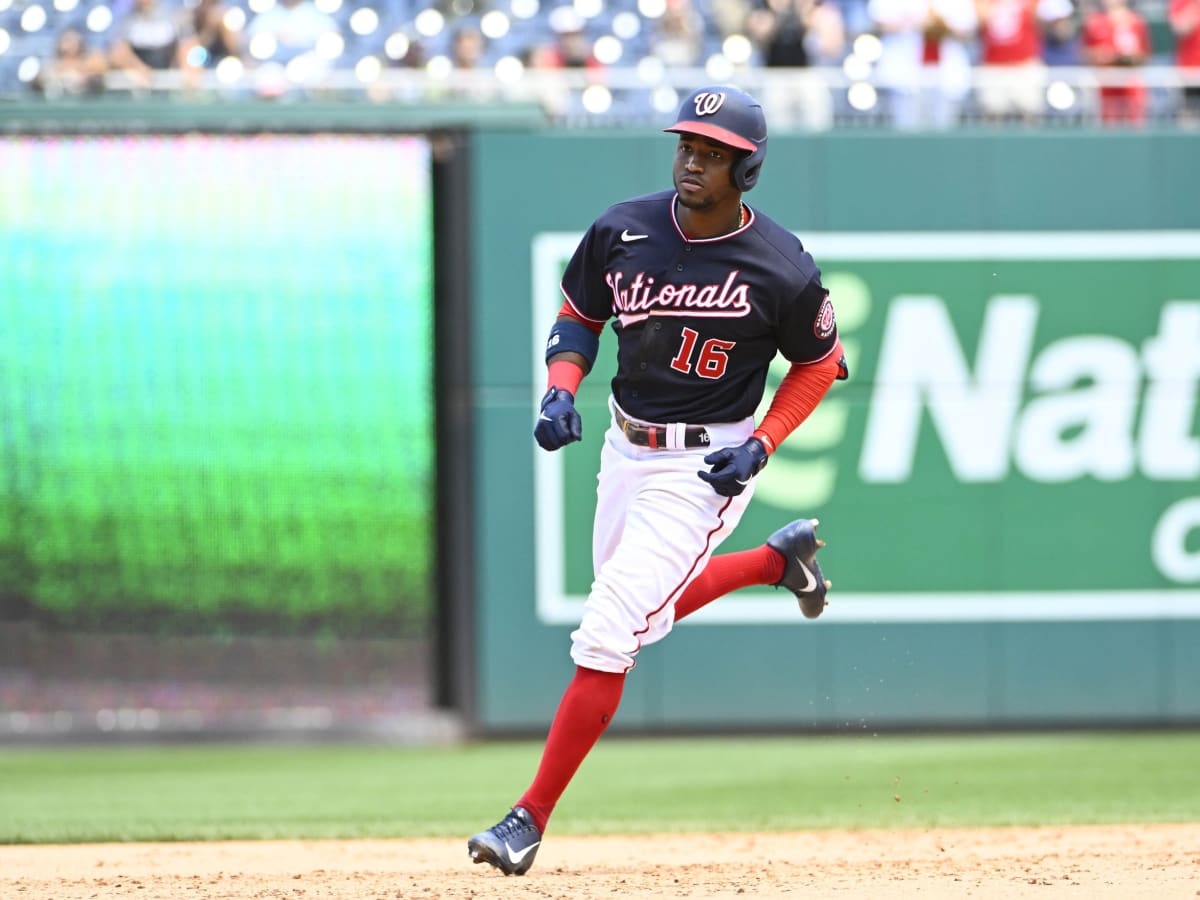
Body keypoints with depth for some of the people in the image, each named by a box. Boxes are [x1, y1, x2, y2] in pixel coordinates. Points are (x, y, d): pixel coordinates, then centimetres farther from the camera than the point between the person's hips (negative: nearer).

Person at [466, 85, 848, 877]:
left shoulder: (781, 269, -17)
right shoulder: (624, 231, -6)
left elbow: (820, 362, -2)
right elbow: (578, 315, 9)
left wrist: (760, 447, -13)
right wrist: (561, 390, -9)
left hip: (706, 467, -6)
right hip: (626, 447, 6)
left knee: (608, 633, -13)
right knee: (646, 615, 24)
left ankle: (532, 818, -8)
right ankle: (781, 558, 47)